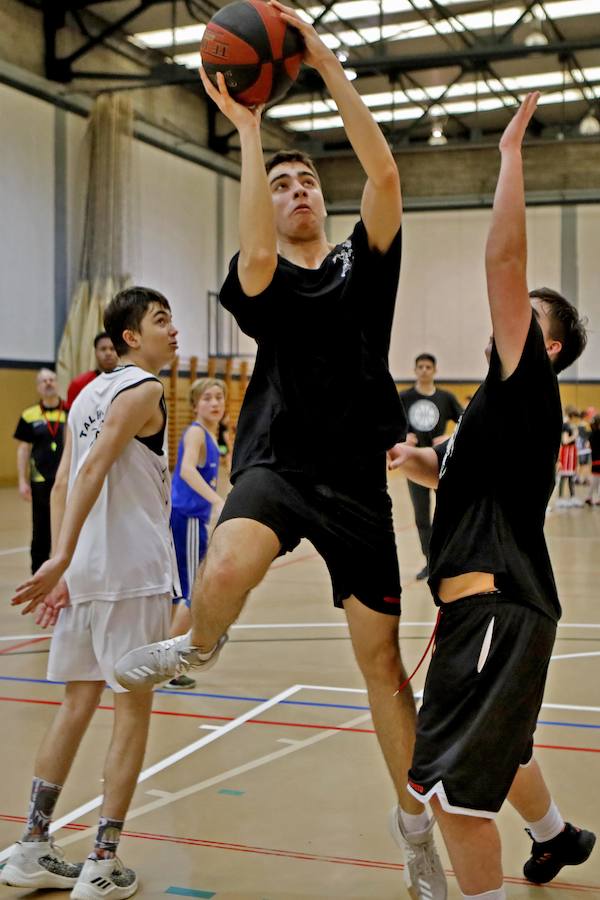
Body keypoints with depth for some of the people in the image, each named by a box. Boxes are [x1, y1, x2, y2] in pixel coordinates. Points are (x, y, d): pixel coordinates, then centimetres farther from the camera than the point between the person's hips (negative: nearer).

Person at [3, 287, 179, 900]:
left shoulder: (88, 393, 16)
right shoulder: (142, 389, -8)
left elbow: (61, 485, 13)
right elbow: (92, 471, -20)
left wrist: (61, 568, 13)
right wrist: (60, 561, -25)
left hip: (82, 571, 8)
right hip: (134, 573, -8)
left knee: (78, 703, 14)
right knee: (132, 710, 2)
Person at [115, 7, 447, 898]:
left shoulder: (363, 265, 9)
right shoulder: (260, 279, 6)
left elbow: (385, 174, -7)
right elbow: (257, 259, -20)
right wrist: (247, 128, -18)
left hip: (358, 477, 2)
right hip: (277, 464, -1)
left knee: (382, 658, 6)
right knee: (224, 572, -36)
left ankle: (415, 824, 25)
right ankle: (198, 648, 2)